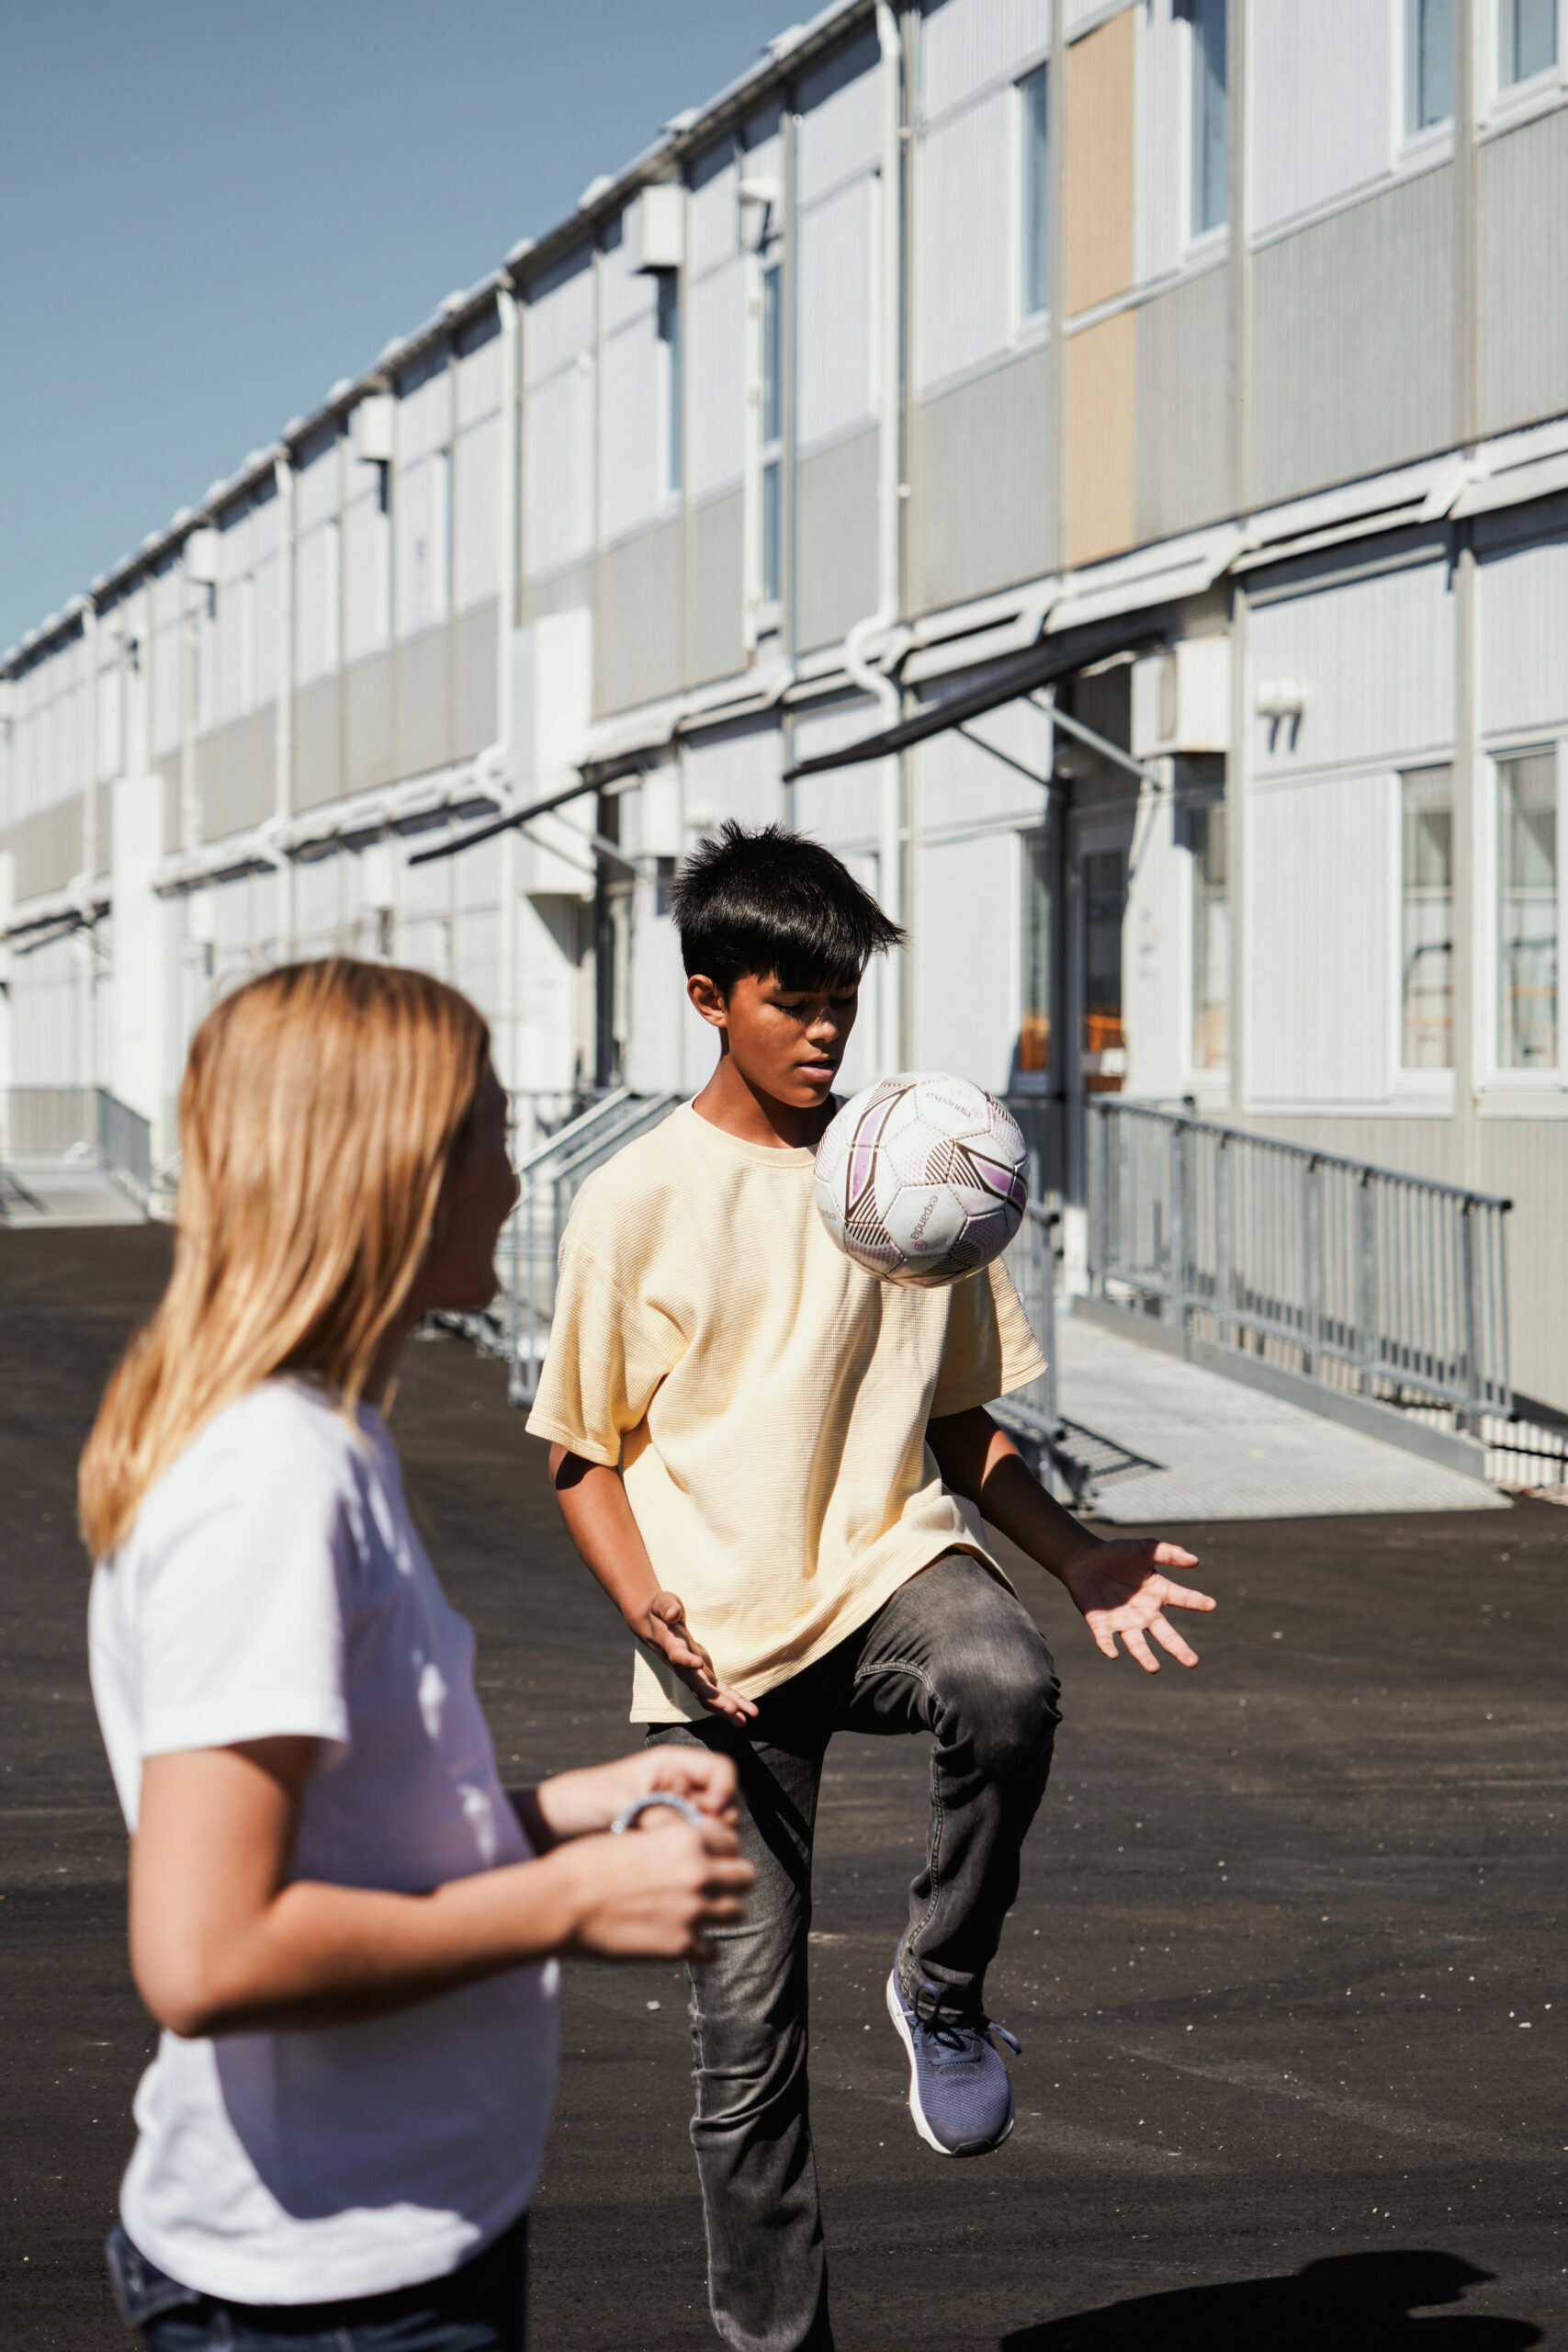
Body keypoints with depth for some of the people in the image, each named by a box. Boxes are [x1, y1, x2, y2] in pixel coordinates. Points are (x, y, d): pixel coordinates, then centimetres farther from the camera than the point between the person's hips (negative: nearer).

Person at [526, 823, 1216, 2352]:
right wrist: (646, 1603, -15)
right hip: (720, 1638, -1)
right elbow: (583, 1453, 4)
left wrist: (1072, 1558, -1)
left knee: (1006, 1684, -35)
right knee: (747, 2014, 0)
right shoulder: (636, 1204, -1)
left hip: (891, 1559, 1)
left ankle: (943, 1988, -11)